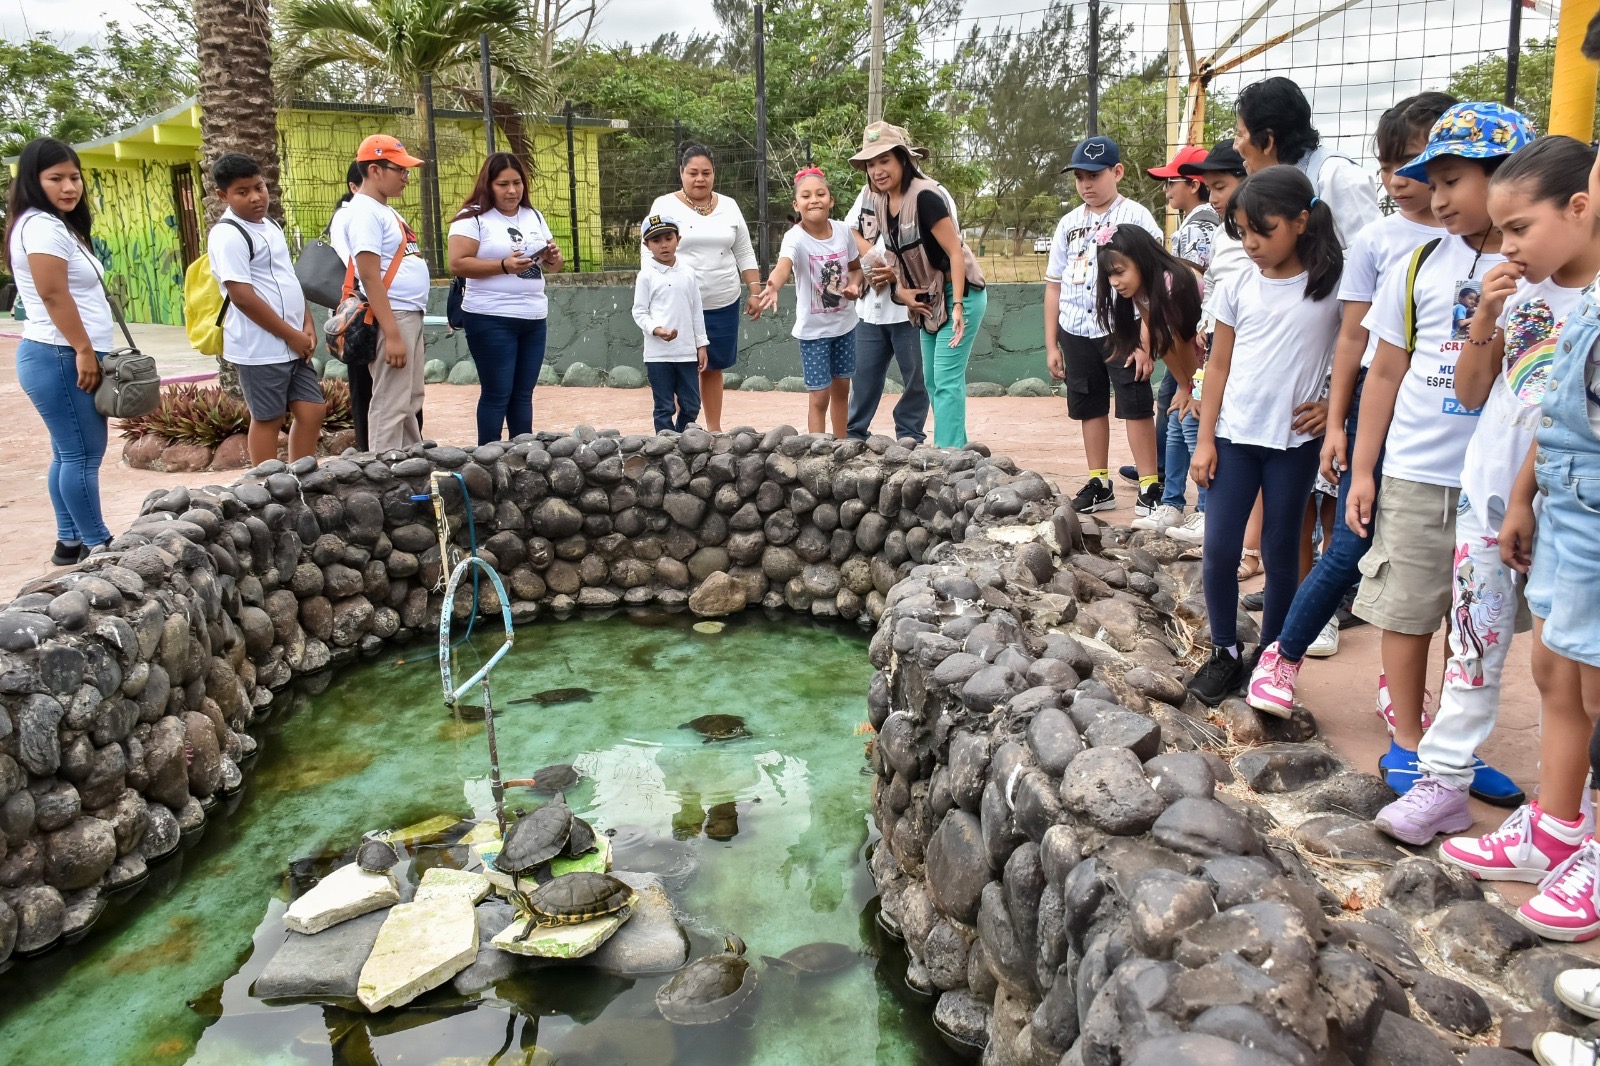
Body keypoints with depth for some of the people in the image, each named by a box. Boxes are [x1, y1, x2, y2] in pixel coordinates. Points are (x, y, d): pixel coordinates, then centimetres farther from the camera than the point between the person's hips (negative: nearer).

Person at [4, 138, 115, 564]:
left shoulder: (58, 225, 19)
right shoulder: (42, 226, -13)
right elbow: (54, 295, -20)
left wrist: (85, 352, 20)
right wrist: (83, 351, -19)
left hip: (65, 357, 11)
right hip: (59, 358, -11)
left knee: (69, 453, 13)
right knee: (83, 454, -6)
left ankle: (70, 542, 20)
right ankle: (97, 545, 0)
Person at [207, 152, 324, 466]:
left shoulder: (271, 226, 14)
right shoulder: (228, 235, -13)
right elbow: (243, 298, -19)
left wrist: (307, 326, 5)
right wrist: (291, 335, -15)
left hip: (293, 343, 8)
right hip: (261, 348, -8)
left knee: (312, 411, 8)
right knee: (268, 419, 1)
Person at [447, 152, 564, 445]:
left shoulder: (534, 216, 15)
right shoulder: (472, 217, -5)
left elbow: (552, 265, 20)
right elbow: (458, 264, -14)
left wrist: (553, 258, -3)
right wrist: (504, 266, -23)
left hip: (534, 318, 6)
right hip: (492, 320, -6)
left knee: (523, 394, 10)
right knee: (497, 395, -2)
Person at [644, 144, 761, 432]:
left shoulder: (729, 206, 10)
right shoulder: (665, 205, -1)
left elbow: (744, 254, 14)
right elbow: (650, 255, -3)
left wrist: (755, 291, 7)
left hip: (724, 304, 4)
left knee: (714, 368, 11)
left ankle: (715, 429, 20)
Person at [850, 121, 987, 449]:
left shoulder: (924, 195, -21)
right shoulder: (880, 203, 3)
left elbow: (955, 252, -23)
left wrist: (958, 307, -30)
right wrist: (901, 290, -4)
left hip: (958, 295, -9)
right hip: (928, 300, 9)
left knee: (946, 381, -12)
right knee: (932, 381, 12)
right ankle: (957, 450, 21)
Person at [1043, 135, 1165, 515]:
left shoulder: (1136, 217, -5)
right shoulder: (1068, 224, 10)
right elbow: (1054, 286, 12)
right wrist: (1051, 345, 9)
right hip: (1077, 332, 5)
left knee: (1136, 406, -4)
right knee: (1090, 407, 12)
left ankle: (1149, 487, 4)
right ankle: (1100, 484, 23)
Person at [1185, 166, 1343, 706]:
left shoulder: (1333, 285, -6)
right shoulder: (1239, 287, 2)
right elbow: (1219, 365, 5)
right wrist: (1205, 439, 2)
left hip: (1295, 441, -2)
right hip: (1234, 435, 3)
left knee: (1280, 552, 7)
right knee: (1219, 548, 0)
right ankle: (1225, 653, 16)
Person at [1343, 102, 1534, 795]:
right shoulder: (1422, 265, 1)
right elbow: (1385, 375, 4)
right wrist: (1362, 471, 2)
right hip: (1418, 475, 0)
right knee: (1409, 613, 7)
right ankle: (1406, 744, 23)